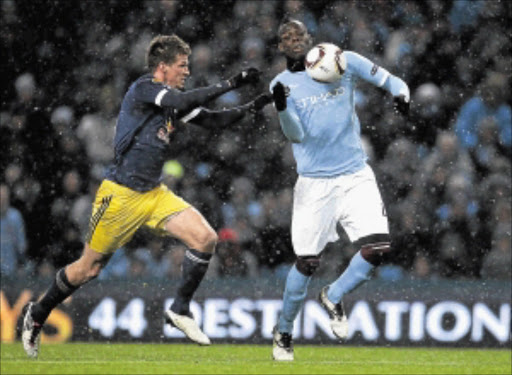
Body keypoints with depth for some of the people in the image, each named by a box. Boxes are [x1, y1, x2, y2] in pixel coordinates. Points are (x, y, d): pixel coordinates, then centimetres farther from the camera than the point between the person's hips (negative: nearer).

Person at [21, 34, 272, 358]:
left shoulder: (174, 101, 9)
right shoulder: (143, 88, -14)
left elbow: (212, 120, 14)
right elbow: (184, 102, -28)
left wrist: (253, 106, 1)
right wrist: (231, 83, -25)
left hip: (155, 194, 7)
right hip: (121, 195, -7)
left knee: (206, 239, -11)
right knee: (88, 269, 2)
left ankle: (180, 310, 3)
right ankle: (37, 314, 24)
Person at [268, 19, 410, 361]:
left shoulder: (345, 62, 3)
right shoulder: (282, 84, 1)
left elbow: (392, 81, 6)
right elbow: (296, 134, -9)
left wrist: (401, 95, -17)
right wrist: (282, 108, -29)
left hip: (356, 176, 1)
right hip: (314, 182, -1)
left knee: (378, 248, -15)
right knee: (307, 263, -3)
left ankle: (334, 297, 11)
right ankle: (284, 332, 18)